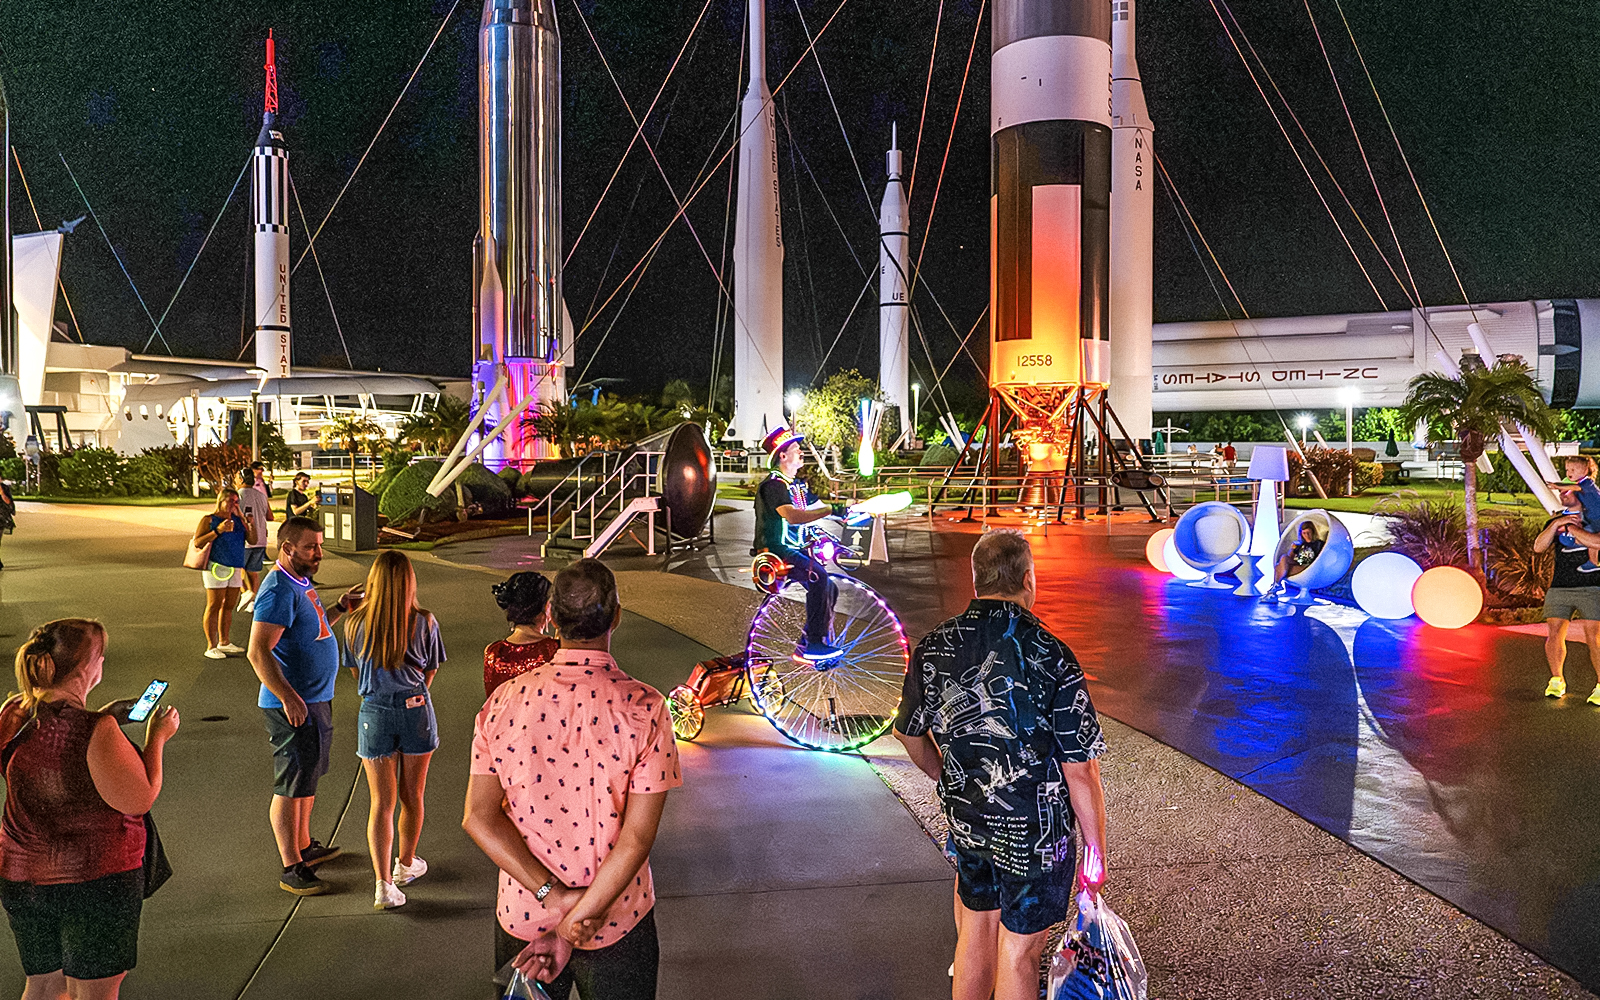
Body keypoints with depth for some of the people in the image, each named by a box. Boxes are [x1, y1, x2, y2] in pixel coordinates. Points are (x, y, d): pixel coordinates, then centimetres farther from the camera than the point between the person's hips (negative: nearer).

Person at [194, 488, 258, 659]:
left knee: (228, 606, 11)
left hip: (236, 568, 6)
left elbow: (252, 541, 11)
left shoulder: (239, 520, 13)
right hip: (216, 568, -6)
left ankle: (224, 642, 20)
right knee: (214, 606, -6)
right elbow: (197, 542, -11)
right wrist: (218, 531, -19)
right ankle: (211, 647, -4)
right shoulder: (209, 520, -1)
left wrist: (251, 526, -6)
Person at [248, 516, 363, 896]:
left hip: (316, 699, 10)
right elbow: (258, 653, -26)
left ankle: (305, 846, 36)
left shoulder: (301, 583, 11)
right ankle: (291, 869, 9)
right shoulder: (278, 590, -21)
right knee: (292, 786, -1)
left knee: (308, 777, 21)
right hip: (292, 706, -10)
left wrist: (338, 610, 12)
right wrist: (289, 698, -29)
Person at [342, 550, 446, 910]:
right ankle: (406, 864, 36)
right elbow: (429, 673, 3)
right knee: (412, 797, 18)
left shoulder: (355, 623, -6)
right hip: (416, 711, 0)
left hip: (374, 714, 0)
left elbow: (356, 673, 7)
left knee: (381, 803, 7)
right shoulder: (424, 623, -9)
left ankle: (384, 883, 0)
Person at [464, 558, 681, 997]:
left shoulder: (505, 700, -9)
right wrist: (580, 920, -15)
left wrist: (552, 895, -13)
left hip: (523, 917, 3)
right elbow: (637, 837, -20)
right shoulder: (644, 707, -18)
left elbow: (479, 818, -10)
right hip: (618, 919, -2)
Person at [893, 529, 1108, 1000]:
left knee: (975, 929, 23)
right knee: (1018, 950, 11)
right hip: (1035, 833, -4)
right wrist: (1096, 853, -5)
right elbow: (1080, 771, -18)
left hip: (966, 820, 5)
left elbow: (909, 732, 8)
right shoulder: (1051, 657, -22)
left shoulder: (933, 648, -8)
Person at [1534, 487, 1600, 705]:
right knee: (1554, 635, 0)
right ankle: (1557, 681, 14)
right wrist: (1556, 524, -10)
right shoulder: (1555, 522, 16)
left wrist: (1570, 528, -10)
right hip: (1559, 587, 4)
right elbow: (1539, 547, 0)